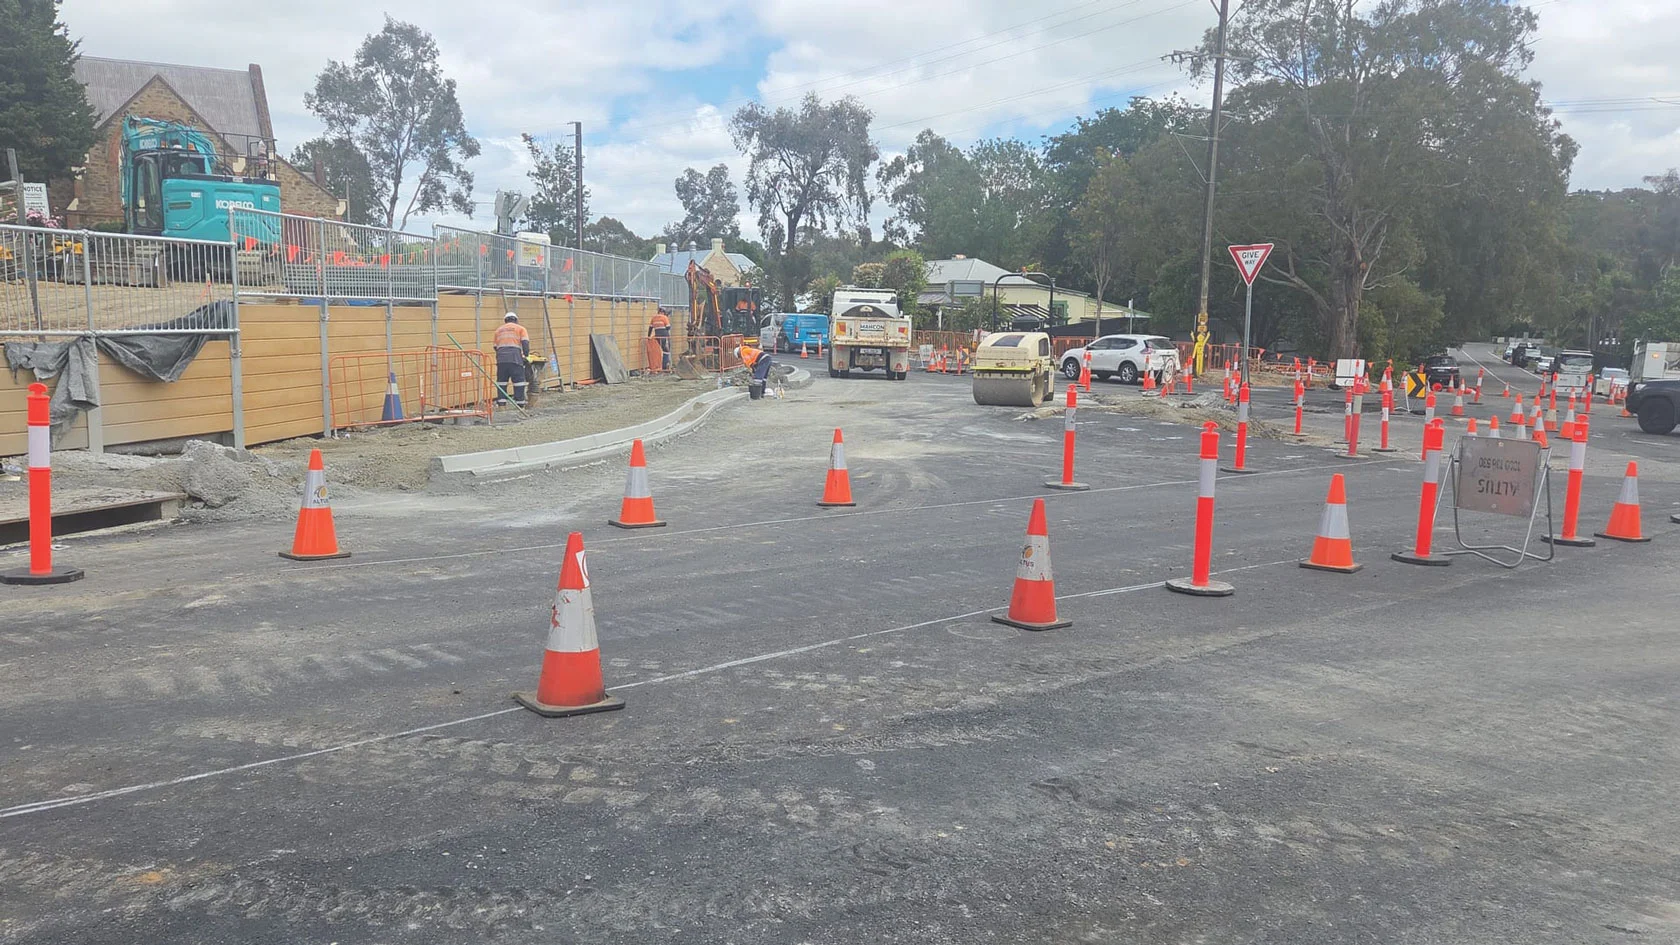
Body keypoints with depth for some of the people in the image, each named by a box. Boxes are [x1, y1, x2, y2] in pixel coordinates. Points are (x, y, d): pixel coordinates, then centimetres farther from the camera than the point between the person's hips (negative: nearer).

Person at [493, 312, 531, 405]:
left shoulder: (499, 330, 25)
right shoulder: (520, 328, 14)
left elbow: (495, 347, 22)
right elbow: (525, 343, 1)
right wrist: (526, 356, 7)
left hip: (501, 359, 3)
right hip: (515, 358, -3)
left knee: (501, 382, 9)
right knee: (518, 382, 0)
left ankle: (501, 405, 7)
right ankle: (520, 404, -2)